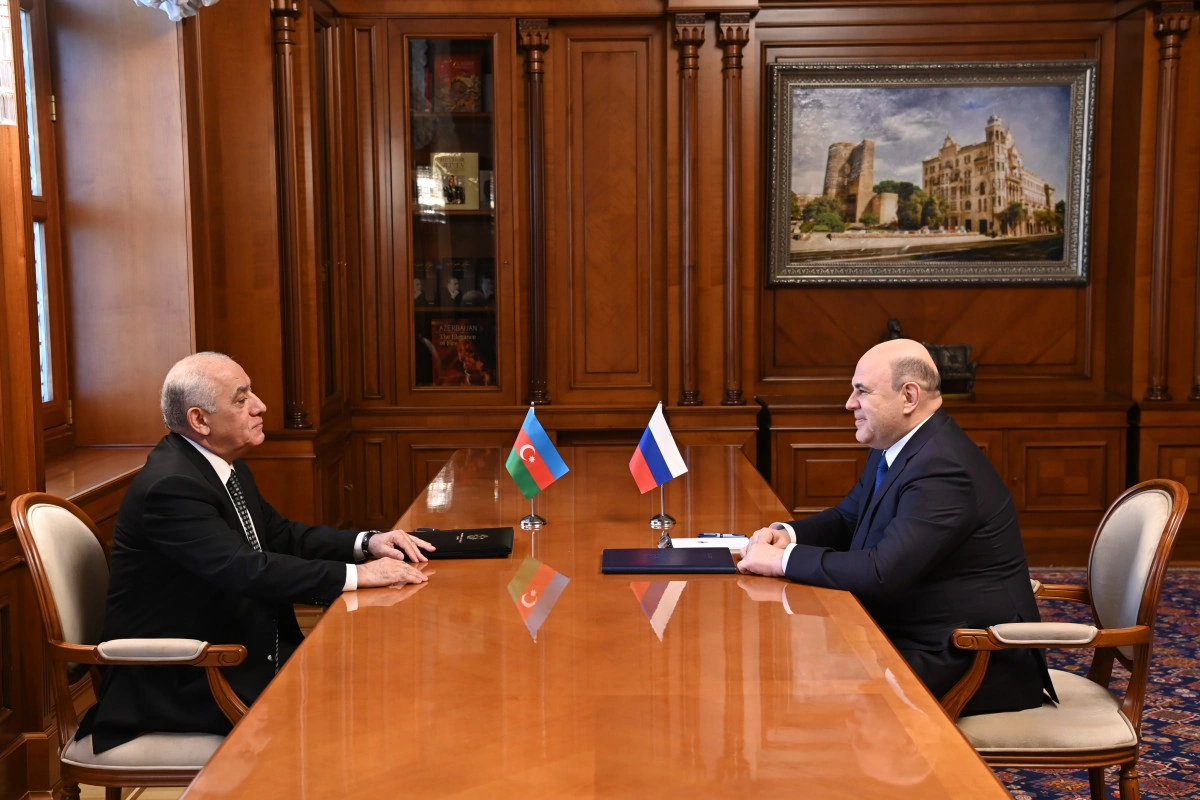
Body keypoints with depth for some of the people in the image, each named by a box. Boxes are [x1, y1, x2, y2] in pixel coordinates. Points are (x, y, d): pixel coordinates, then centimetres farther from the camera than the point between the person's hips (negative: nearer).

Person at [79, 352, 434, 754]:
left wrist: (367, 543, -3)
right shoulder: (170, 486, -23)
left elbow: (282, 535, 13)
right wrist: (355, 575, -29)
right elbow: (246, 570, -32)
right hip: (179, 684, -8)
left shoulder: (228, 468, 7)